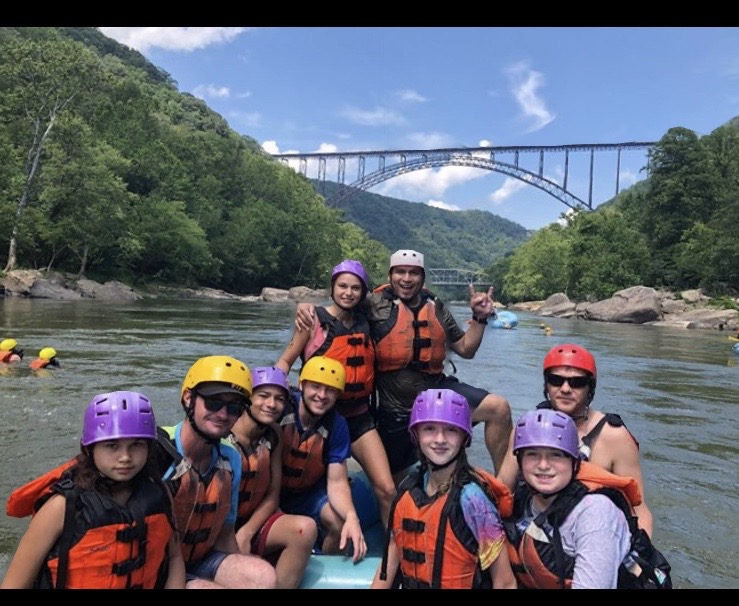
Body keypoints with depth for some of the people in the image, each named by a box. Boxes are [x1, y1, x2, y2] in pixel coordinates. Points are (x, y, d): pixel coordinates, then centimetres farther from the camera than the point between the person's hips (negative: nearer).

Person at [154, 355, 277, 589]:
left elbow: (225, 534, 8)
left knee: (264, 577, -17)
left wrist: (241, 571, -3)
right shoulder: (154, 453, -23)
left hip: (200, 560, 7)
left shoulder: (231, 461, 0)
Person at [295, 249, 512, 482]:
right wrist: (307, 307, -26)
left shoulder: (436, 307, 6)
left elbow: (465, 349, 12)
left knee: (498, 408, -18)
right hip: (396, 407, -2)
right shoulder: (375, 304, -7)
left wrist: (479, 318, 0)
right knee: (393, 481, 13)